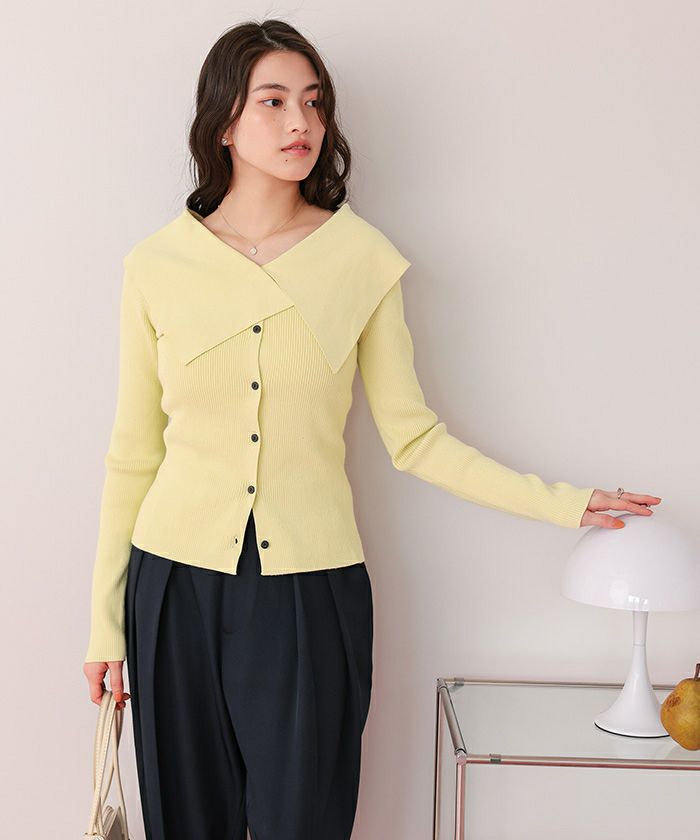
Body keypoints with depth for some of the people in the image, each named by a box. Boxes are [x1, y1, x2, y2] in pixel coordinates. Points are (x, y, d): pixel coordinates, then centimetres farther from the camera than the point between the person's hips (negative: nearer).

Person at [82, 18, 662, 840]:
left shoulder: (362, 259, -2)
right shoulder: (158, 265, 0)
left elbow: (413, 437, 2)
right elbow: (133, 455, 4)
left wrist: (560, 502, -2)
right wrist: (105, 619, 6)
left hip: (312, 590, -1)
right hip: (176, 585, 1)